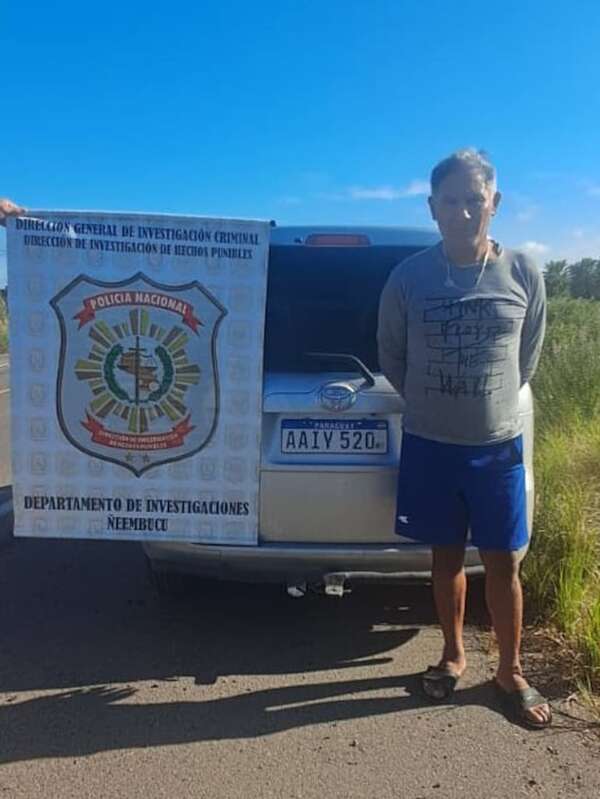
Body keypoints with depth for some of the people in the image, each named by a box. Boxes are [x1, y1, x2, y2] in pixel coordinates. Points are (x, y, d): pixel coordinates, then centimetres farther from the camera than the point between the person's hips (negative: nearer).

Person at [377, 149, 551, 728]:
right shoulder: (409, 277, -6)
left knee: (503, 562, 8)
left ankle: (510, 673, 28)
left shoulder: (523, 273, -4)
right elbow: (390, 354, 8)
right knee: (446, 556, 13)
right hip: (429, 444, 0)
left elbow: (529, 353, 11)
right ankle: (453, 654, 35)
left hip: (498, 445, 0)